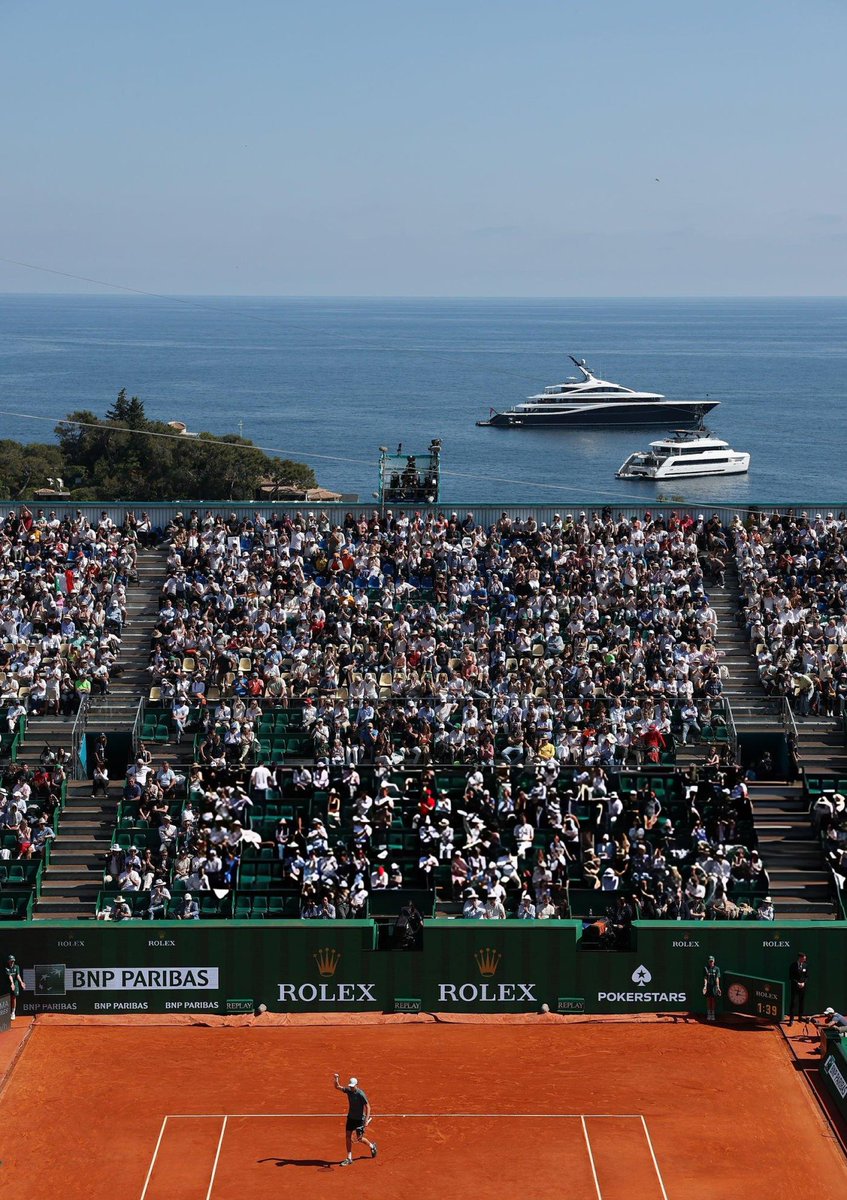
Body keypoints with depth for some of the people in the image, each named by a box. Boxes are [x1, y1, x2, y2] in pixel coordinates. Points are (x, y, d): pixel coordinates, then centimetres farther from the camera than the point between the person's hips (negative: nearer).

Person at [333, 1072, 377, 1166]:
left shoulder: (361, 1094, -21)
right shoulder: (348, 1091, -4)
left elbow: (368, 1107, -19)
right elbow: (337, 1087, 2)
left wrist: (366, 1120, -26)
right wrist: (336, 1079, -19)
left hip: (360, 1119, -6)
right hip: (351, 1117, 6)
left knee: (359, 1138, 1)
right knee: (348, 1136, 1)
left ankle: (372, 1146, 31)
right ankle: (349, 1158, 8)